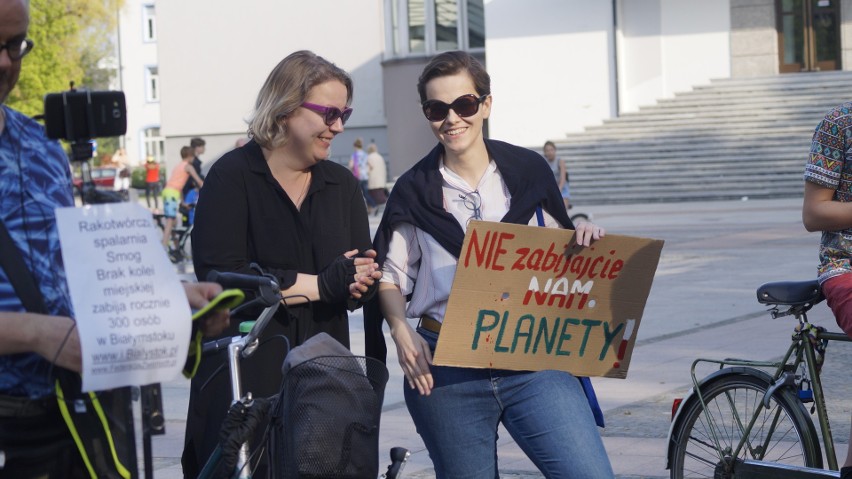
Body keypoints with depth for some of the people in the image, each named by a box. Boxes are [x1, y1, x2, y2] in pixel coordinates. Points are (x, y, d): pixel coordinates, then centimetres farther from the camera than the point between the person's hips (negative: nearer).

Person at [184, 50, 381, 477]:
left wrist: (357, 285, -15)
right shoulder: (233, 175, -4)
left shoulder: (341, 184, 13)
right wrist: (319, 285, -15)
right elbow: (217, 273, -16)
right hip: (245, 375, -4)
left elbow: (365, 274, 10)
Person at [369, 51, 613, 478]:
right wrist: (402, 331, -10)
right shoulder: (414, 191, 5)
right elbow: (391, 277, 8)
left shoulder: (528, 171, 6)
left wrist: (585, 238, -5)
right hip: (444, 372, 0)